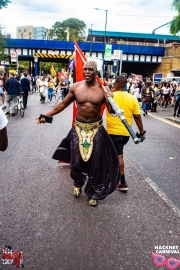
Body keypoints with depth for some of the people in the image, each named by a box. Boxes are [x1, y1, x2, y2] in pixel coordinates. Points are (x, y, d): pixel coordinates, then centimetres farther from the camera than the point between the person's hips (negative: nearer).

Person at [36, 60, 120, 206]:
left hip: (96, 129, -1)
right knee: (76, 161, 5)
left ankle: (93, 193, 28)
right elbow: (63, 104, 7)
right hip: (79, 128, 1)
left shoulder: (103, 89, -8)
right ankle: (78, 183, 40)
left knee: (95, 162, 7)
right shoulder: (76, 87, -3)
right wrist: (47, 115, 1)